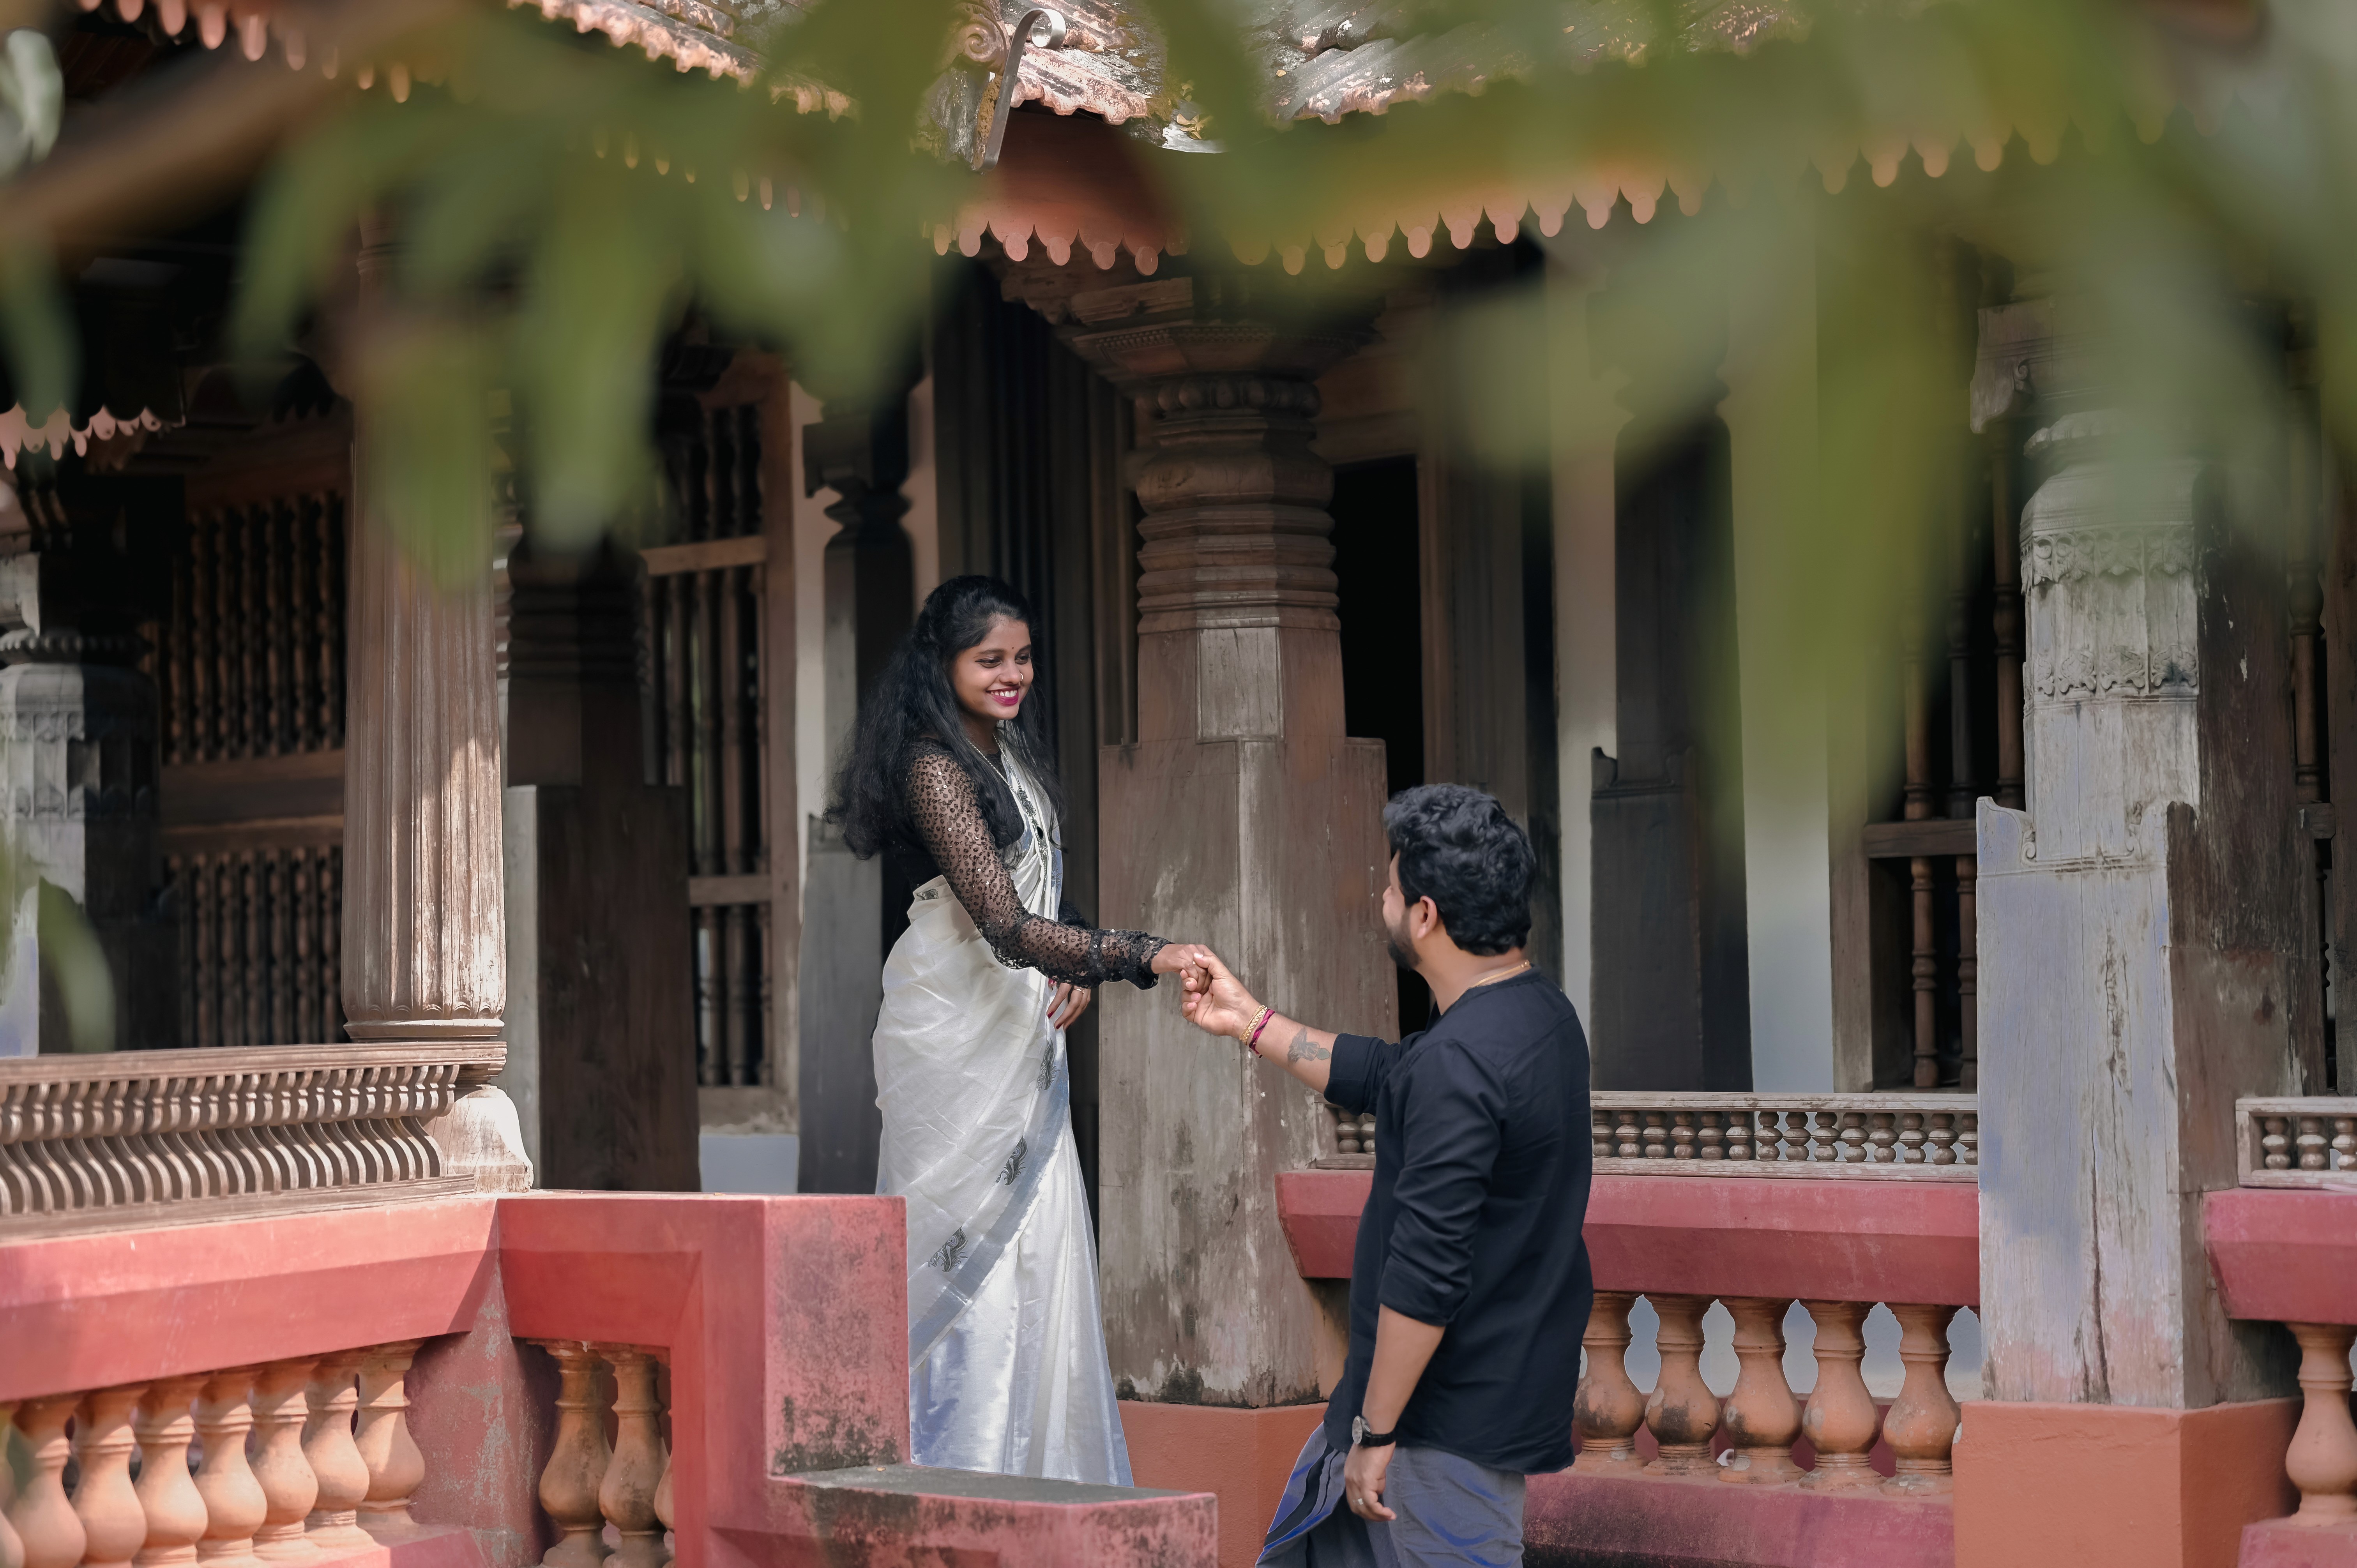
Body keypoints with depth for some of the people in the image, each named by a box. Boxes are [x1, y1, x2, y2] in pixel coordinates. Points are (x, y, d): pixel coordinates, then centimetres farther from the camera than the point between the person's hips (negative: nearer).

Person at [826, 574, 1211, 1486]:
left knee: (1032, 1233, 8)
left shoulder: (1008, 750, 11)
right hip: (956, 1025, -9)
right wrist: (1142, 958, -31)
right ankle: (960, 1471, 1)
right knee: (968, 1236, -6)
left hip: (1021, 1020, 9)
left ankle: (1027, 1467, 14)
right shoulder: (936, 769, -18)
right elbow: (1007, 927, -27)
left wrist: (1078, 966, 1)